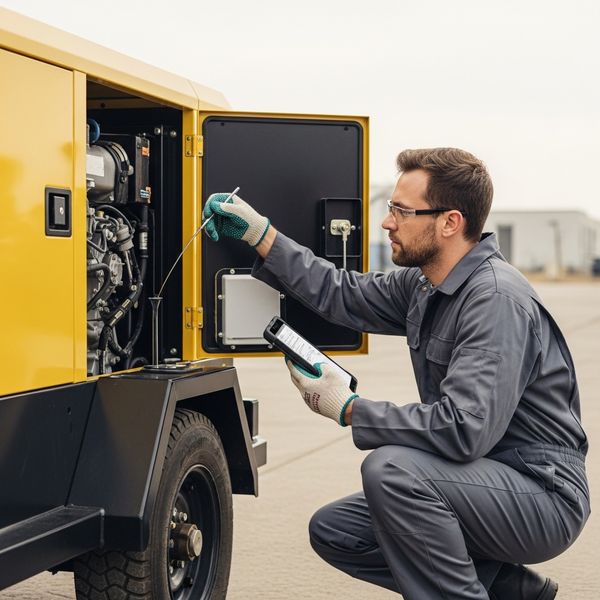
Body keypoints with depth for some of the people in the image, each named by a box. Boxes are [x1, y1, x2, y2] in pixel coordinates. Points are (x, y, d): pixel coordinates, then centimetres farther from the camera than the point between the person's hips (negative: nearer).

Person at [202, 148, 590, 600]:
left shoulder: (497, 299, -24)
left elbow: (464, 430, -32)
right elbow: (344, 295, 15)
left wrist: (350, 409, -21)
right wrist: (258, 232, 9)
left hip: (545, 495, -10)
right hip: (489, 483, 10)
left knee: (390, 468, -30)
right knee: (331, 531, 7)